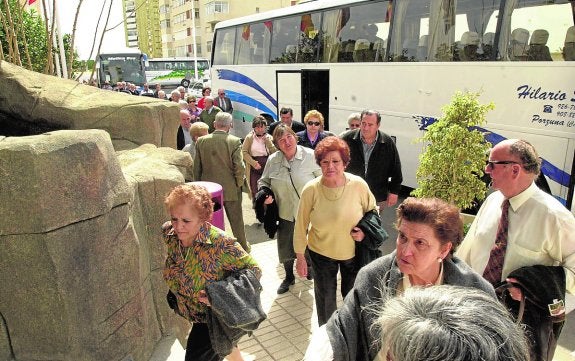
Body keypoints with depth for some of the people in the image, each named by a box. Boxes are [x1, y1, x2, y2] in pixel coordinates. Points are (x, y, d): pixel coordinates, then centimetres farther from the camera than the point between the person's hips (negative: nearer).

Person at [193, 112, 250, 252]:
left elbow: (197, 167, 1)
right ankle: (243, 247, 31)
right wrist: (239, 183, -1)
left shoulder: (201, 141, -4)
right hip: (230, 189, -2)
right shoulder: (234, 141, -14)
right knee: (236, 220, 15)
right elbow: (239, 167, -17)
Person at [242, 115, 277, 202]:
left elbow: (274, 152, -5)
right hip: (254, 169, -1)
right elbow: (244, 152, -3)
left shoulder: (269, 138, 7)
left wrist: (266, 139, -9)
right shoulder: (249, 137, 2)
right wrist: (254, 163, -13)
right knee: (256, 193, 0)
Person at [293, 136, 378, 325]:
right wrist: (300, 256, -4)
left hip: (354, 252, 0)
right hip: (321, 253, 0)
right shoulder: (310, 190, -20)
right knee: (325, 298, 19)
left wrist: (365, 231, -19)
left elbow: (372, 211, -1)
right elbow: (301, 225, -9)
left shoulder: (358, 185, -19)